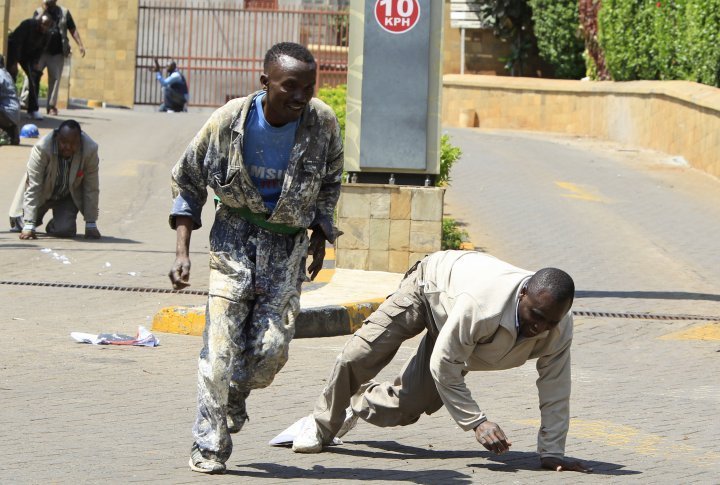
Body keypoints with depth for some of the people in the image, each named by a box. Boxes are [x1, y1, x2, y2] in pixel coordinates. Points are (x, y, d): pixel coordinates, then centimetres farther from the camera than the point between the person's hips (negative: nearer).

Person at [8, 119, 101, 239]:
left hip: (69, 196, 0)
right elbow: (33, 187, -29)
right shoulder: (41, 148, -33)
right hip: (42, 193, 0)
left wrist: (91, 225, -15)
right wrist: (29, 226, -30)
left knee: (64, 230, -18)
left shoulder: (90, 149, -29)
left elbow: (92, 188, -18)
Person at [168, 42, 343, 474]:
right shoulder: (229, 122, -17)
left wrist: (320, 234, 6)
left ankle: (235, 399, 27)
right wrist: (183, 251, -8)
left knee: (272, 347, -6)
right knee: (223, 342, -11)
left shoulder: (323, 123, -13)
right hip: (237, 235, -1)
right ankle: (210, 447, -2)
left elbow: (329, 182, 9)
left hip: (290, 243, 1)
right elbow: (187, 180, -3)